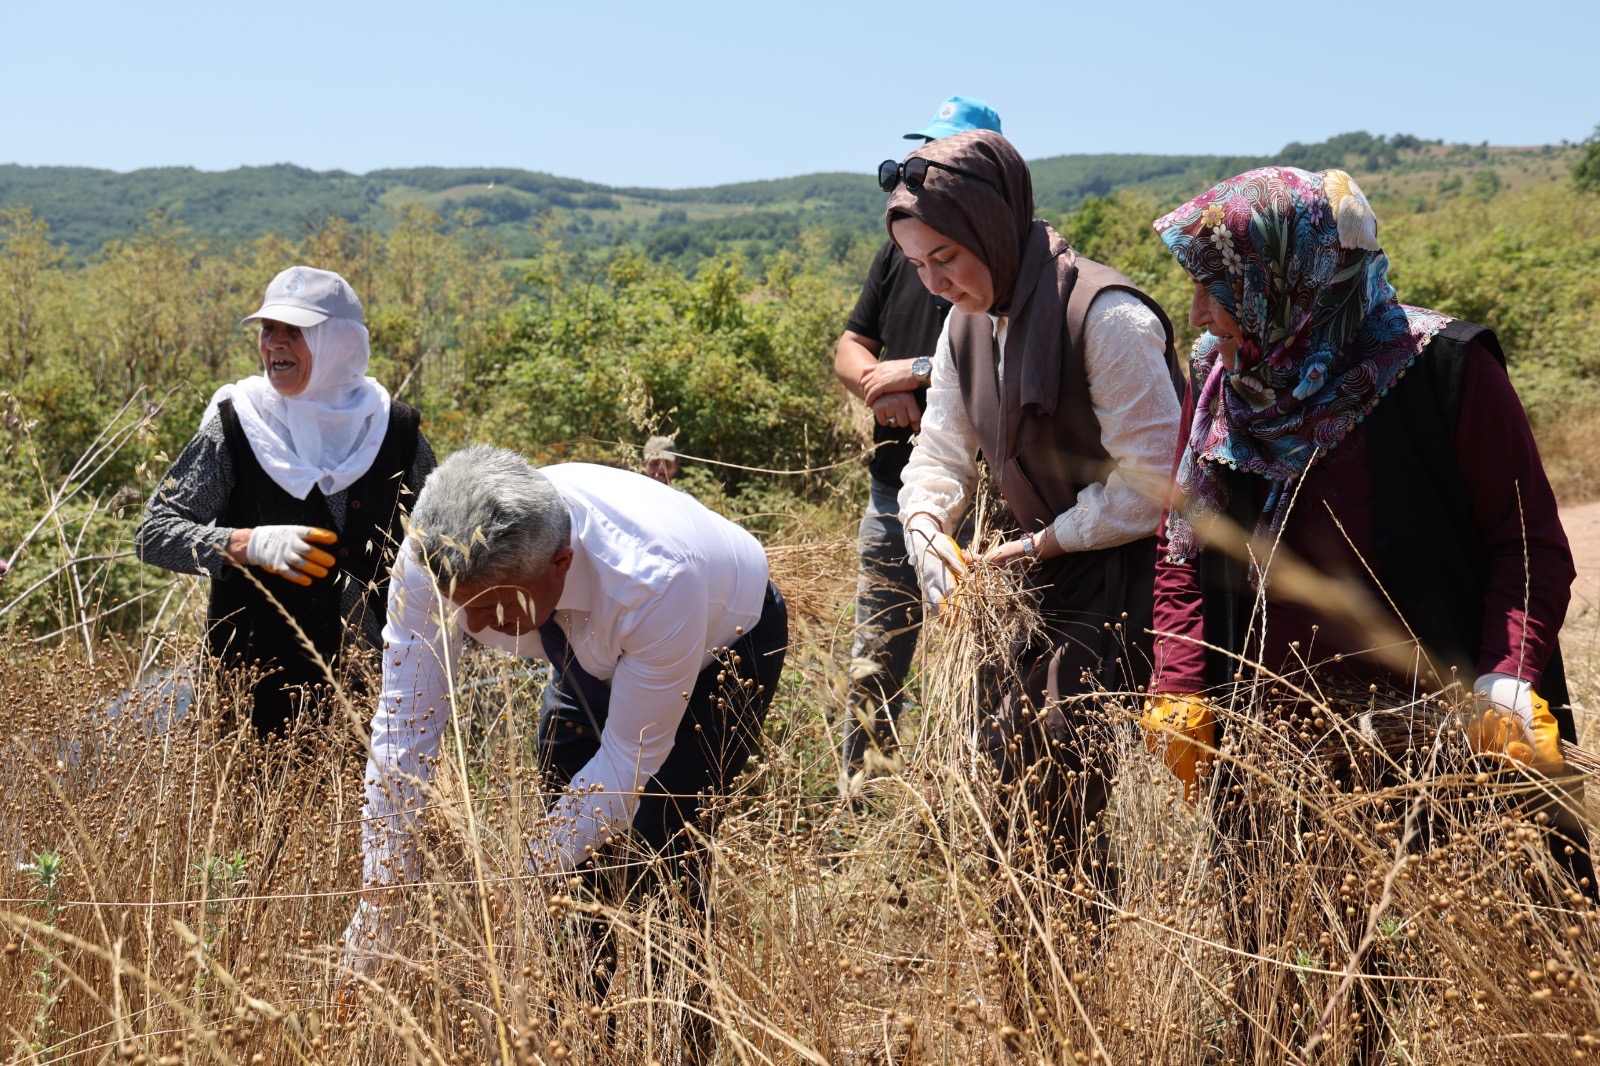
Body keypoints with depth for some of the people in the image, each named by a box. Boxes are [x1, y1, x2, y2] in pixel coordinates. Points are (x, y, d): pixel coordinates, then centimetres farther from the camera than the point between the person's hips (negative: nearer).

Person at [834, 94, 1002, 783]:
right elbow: (849, 349, 15)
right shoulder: (902, 248, 12)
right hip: (893, 493, 6)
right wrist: (879, 385, -7)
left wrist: (920, 371, -18)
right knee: (872, 674, 11)